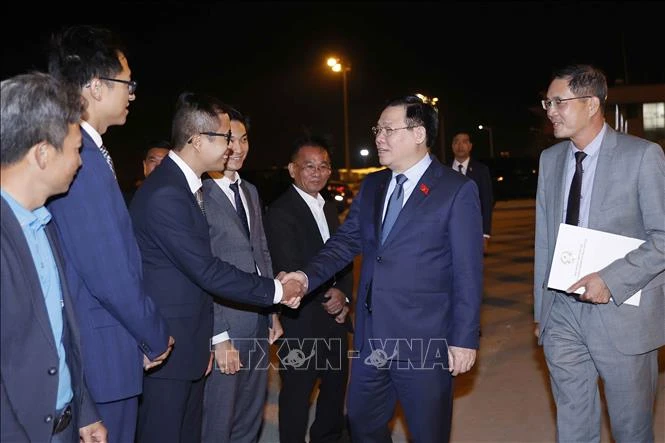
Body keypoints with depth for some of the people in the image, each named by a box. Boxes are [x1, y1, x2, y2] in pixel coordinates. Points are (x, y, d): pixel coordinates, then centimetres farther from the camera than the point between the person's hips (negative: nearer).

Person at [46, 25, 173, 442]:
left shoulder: (81, 152, 7)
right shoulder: (82, 160, -23)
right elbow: (112, 277, -24)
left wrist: (145, 336, 10)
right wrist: (157, 339, -8)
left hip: (93, 352, 9)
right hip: (102, 360, -9)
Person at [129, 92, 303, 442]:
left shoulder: (186, 186, 9)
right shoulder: (164, 194, -22)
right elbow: (207, 271, -23)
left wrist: (202, 341, 15)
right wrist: (276, 291, -14)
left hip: (186, 345, 9)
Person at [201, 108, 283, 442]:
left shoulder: (250, 191, 13)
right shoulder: (197, 195, -14)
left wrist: (273, 312, 14)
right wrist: (219, 336, -16)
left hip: (260, 325, 8)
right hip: (224, 326, -7)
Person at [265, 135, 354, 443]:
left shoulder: (330, 208, 11)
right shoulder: (280, 212, -14)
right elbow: (289, 271, -18)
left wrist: (344, 295, -5)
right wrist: (328, 299, -10)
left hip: (335, 318, 8)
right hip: (302, 324, -8)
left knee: (336, 389, 21)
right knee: (297, 395, 7)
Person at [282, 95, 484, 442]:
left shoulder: (457, 190, -9)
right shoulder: (371, 186, 9)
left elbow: (468, 272, -10)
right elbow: (346, 241, 6)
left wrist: (464, 338, -11)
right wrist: (308, 276, -11)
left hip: (424, 341, -5)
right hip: (372, 338, 6)